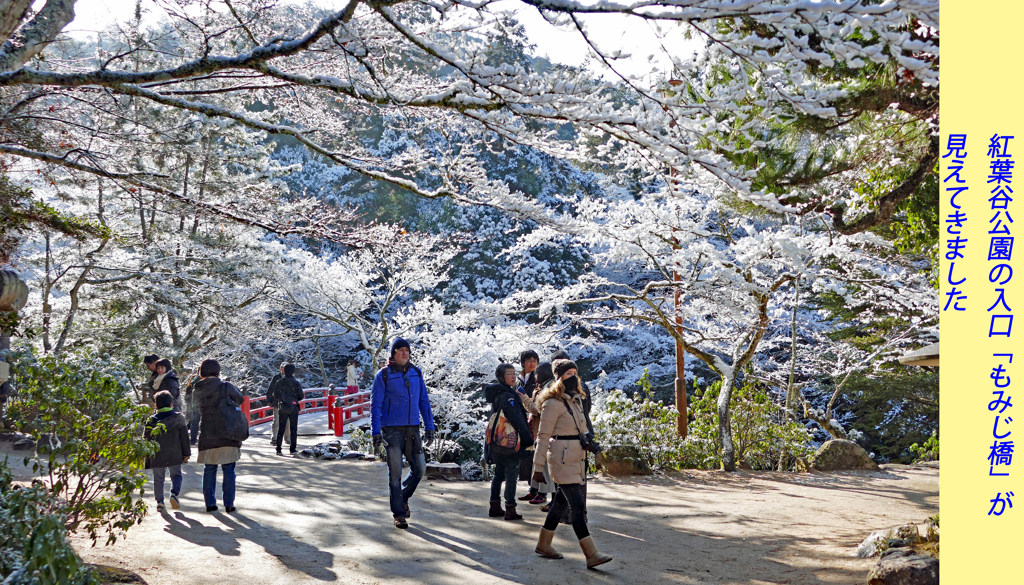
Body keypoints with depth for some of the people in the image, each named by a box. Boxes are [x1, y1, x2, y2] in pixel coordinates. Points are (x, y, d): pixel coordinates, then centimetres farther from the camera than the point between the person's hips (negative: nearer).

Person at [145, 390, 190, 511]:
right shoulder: (178, 418, -1)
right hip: (174, 455, -1)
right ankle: (174, 494, -11)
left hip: (157, 456, 1)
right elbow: (184, 437, 1)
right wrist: (186, 453, 8)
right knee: (176, 475, 12)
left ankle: (159, 501, 4)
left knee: (158, 479, 10)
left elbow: (147, 439, 4)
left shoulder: (151, 420, 1)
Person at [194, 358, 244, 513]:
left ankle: (210, 503, 15)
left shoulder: (198, 392, 1)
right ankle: (229, 503, 6)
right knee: (229, 470, 5)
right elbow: (239, 399, 7)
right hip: (228, 435, -3)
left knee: (209, 470, 13)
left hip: (207, 437, 3)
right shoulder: (226, 387, -8)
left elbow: (198, 405, 14)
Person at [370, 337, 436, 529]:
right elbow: (375, 405, -5)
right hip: (392, 430, -4)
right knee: (395, 472, -1)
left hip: (412, 429, 4)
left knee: (419, 468, 1)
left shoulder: (416, 373, 9)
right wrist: (376, 433, -12)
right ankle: (399, 514, 9)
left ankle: (403, 497, 28)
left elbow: (424, 401, 14)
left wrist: (429, 427, 8)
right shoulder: (383, 375, -3)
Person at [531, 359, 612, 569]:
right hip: (562, 459, -9)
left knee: (561, 502, 15)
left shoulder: (576, 399, 12)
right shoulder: (553, 403, -13)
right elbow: (543, 436, -12)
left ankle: (543, 544, 28)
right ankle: (591, 555, -11)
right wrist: (538, 467, -12)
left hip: (577, 458, 9)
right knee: (577, 506, -10)